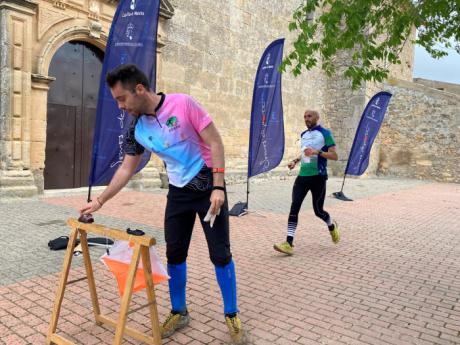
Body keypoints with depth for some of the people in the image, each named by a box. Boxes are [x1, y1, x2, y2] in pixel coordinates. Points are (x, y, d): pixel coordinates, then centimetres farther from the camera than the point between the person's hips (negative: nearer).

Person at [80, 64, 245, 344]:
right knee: (174, 255, 7)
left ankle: (232, 316, 17)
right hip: (178, 192, 5)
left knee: (220, 254, 0)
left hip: (209, 188, -5)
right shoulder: (137, 130, -1)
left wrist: (218, 187, -21)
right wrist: (100, 200, 8)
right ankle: (179, 312, 27)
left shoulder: (182, 103, -17)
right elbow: (126, 169, 9)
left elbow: (215, 142, -15)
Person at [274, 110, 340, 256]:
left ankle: (332, 226, 39)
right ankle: (289, 243, -11)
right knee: (294, 207, -9)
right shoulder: (303, 135, 15)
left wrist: (317, 152, -23)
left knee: (318, 210, 5)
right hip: (302, 176, 6)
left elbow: (334, 156, -10)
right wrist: (295, 160, 13)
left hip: (318, 177, -5)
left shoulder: (324, 133, -6)